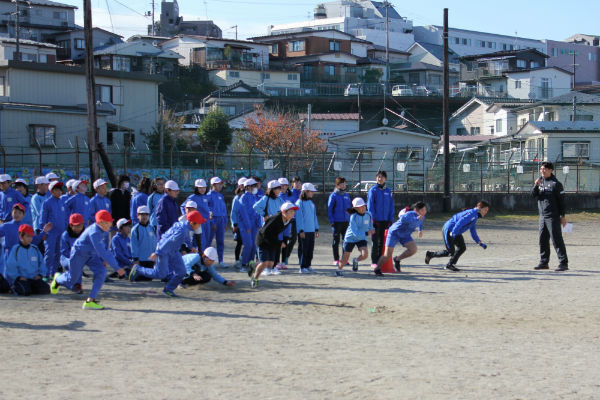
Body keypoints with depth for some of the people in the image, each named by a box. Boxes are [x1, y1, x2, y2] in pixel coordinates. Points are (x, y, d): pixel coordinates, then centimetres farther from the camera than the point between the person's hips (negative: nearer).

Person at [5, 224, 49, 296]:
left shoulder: (35, 249, 13)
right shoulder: (15, 249, -1)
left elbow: (42, 263, 19)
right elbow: (10, 266, -4)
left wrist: (40, 275, 3)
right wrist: (18, 277, -13)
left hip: (34, 278, 4)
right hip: (22, 279, -4)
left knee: (46, 290, -20)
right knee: (25, 291, -32)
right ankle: (16, 288, 2)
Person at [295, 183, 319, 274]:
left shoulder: (311, 203, 14)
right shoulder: (300, 203, -8)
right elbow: (299, 217, -11)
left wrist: (316, 229, 15)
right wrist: (301, 230, -15)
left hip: (311, 231, 7)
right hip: (303, 231, -7)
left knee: (310, 249, 8)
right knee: (304, 249, -4)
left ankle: (308, 265, 17)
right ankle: (303, 267, 2)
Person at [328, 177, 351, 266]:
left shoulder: (347, 196, 12)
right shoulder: (333, 195, -3)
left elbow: (350, 208, 17)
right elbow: (329, 209, -5)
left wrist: (350, 220, 9)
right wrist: (331, 221, -11)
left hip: (346, 222, 5)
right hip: (337, 222, -5)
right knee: (336, 241, 1)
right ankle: (336, 259, 6)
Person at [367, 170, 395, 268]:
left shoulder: (388, 191, 10)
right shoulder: (373, 190, -1)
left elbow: (391, 206, 11)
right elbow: (370, 205, -5)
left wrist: (390, 219, 4)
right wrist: (373, 218, -12)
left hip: (385, 220, 4)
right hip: (376, 220, -4)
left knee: (382, 241, 6)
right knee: (375, 241, -2)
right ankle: (374, 261, 3)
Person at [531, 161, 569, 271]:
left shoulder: (555, 183, -8)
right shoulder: (540, 181, 11)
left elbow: (561, 200, -7)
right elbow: (533, 195, 6)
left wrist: (563, 215, -10)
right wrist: (536, 185, -12)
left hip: (553, 216, -7)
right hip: (542, 216, 7)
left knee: (556, 239, -10)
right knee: (543, 239, 11)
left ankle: (563, 263, -9)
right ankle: (544, 262, 19)